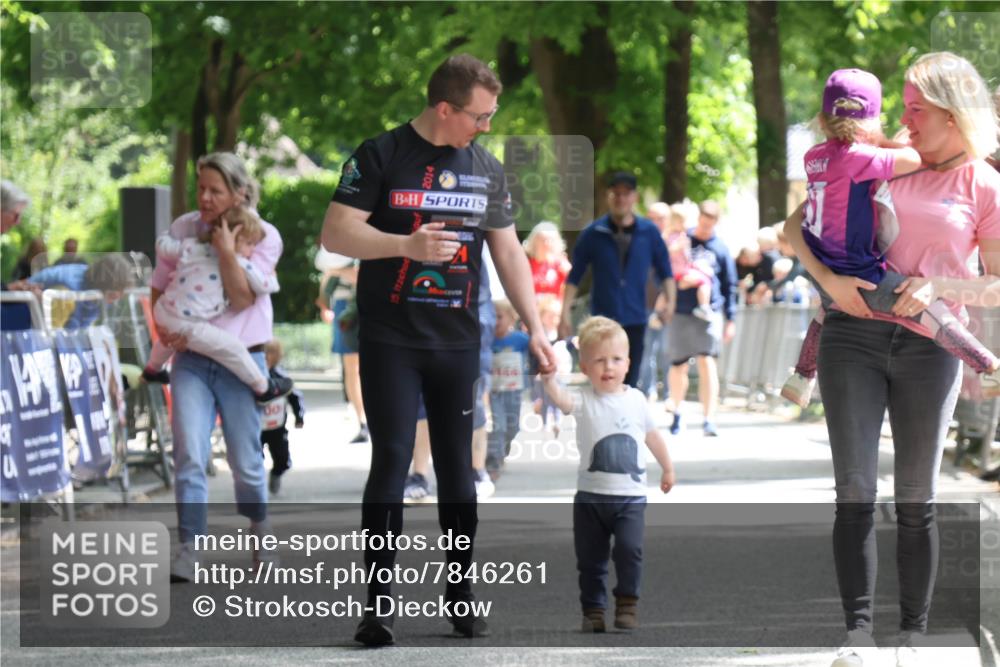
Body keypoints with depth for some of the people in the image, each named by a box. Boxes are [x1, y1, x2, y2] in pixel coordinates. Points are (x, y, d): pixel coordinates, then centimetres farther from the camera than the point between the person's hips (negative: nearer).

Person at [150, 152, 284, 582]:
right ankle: (188, 550, -14)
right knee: (189, 455, -13)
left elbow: (242, 299, -12)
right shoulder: (182, 229, 3)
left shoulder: (263, 236, -3)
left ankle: (259, 530, 31)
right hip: (190, 359, 1)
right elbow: (159, 288, 12)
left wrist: (226, 251, -23)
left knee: (246, 462, 6)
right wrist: (166, 329, -6)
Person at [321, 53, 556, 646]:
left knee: (458, 465, 7)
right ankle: (378, 603, -5)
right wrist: (408, 245, -24)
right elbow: (336, 234, -10)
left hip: (459, 344, 4)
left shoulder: (487, 170, 10)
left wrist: (535, 326, 7)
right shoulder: (380, 157, -5)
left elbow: (508, 251, 15)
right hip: (391, 342, -4)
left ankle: (461, 593, 16)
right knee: (392, 460, -8)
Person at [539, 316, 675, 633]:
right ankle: (593, 609, 16)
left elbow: (652, 436, 16)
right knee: (590, 558, 5)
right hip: (590, 496, 0)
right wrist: (549, 380, -49)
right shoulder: (585, 401, -6)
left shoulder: (636, 399, 1)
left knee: (629, 549, -14)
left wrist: (667, 467, 26)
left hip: (630, 496, 0)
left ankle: (627, 603, 0)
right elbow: (562, 400, -29)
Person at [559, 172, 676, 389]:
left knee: (629, 383, 4)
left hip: (635, 320, 1)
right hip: (603, 320, -1)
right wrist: (565, 313, -5)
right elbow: (574, 276, 2)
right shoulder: (593, 233, -2)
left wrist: (670, 301, -9)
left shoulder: (649, 232, 1)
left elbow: (665, 271, 8)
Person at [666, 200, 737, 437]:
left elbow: (729, 285, 12)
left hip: (709, 313, -1)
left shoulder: (720, 248, 7)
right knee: (678, 366, 7)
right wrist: (677, 283, -12)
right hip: (681, 313, 1)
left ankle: (709, 419, -15)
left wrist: (730, 319, 9)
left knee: (707, 362, -14)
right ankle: (677, 413, 30)